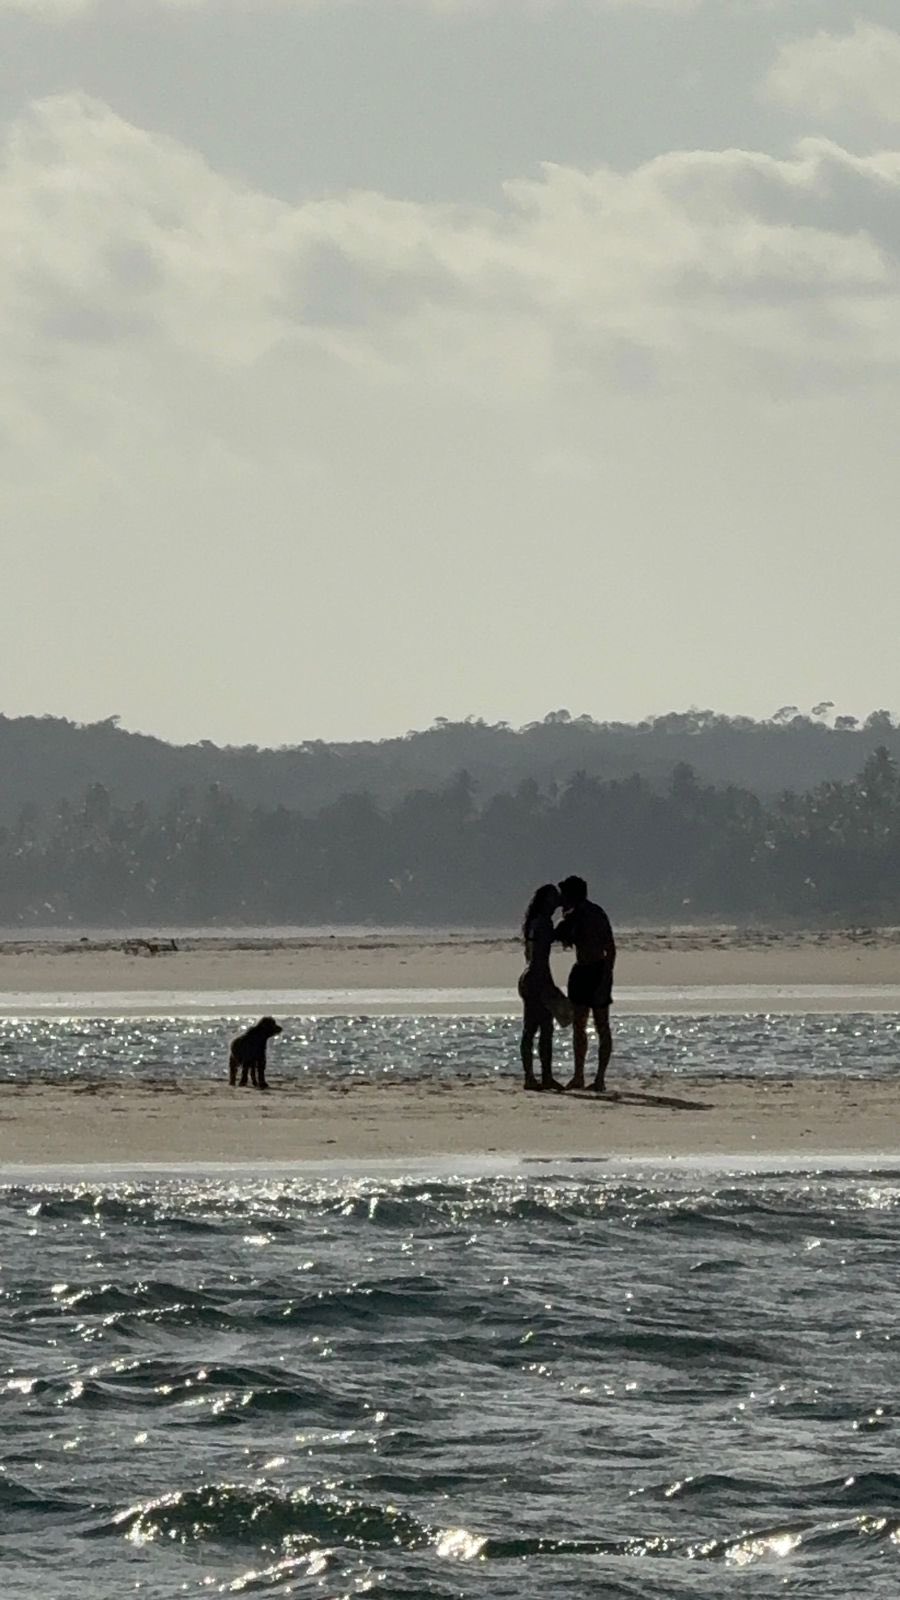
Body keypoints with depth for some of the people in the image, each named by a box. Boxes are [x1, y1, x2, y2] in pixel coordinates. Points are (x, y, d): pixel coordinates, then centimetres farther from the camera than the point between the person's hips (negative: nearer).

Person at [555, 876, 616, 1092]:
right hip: (580, 972, 9)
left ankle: (600, 1078, -4)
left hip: (598, 973, -9)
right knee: (578, 1026, 10)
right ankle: (578, 1077, 15)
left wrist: (604, 982, -24)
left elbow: (610, 950, -19)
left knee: (602, 1027, -4)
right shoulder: (572, 916, 12)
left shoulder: (595, 916, -15)